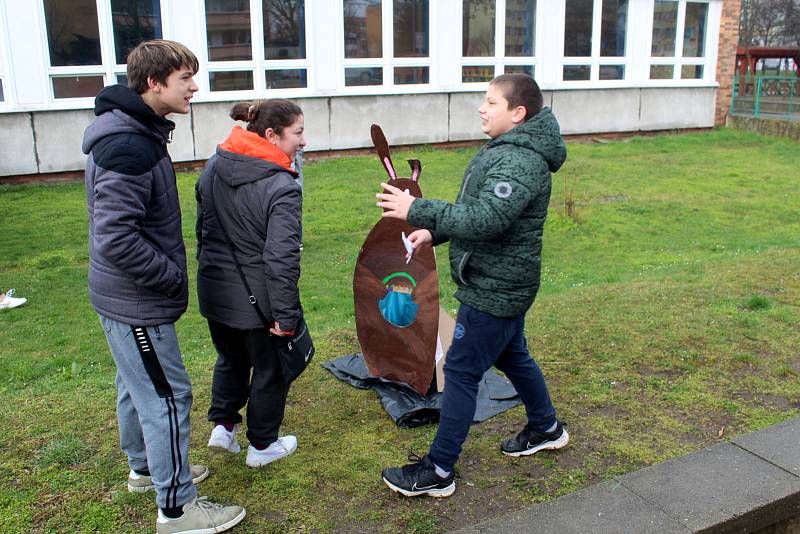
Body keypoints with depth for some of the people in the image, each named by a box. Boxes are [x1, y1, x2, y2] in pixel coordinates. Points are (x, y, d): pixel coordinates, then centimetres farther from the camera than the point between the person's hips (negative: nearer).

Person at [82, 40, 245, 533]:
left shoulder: (138, 132, 8)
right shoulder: (128, 147, -25)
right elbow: (116, 239, -30)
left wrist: (169, 275, 14)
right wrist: (174, 278, -19)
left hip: (125, 295, 10)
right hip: (136, 303, -10)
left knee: (138, 386, 23)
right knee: (167, 396, 0)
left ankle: (146, 468, 43)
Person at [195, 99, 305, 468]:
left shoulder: (213, 167, 2)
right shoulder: (281, 186, -22)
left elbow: (202, 229, 12)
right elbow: (281, 257, -25)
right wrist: (286, 314, -19)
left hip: (214, 289, 7)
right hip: (258, 298, -6)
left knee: (230, 358, 29)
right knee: (269, 369, 14)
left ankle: (222, 425, 28)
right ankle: (262, 445, 29)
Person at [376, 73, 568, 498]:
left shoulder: (520, 163, -24)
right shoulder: (503, 150, 9)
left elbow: (486, 220, -36)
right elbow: (478, 209, 17)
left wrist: (417, 211, -35)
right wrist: (434, 231, 5)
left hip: (494, 288, -10)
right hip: (502, 282, 10)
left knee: (461, 372, -3)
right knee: (512, 355, 25)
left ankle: (438, 471, 9)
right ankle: (546, 428, 46)